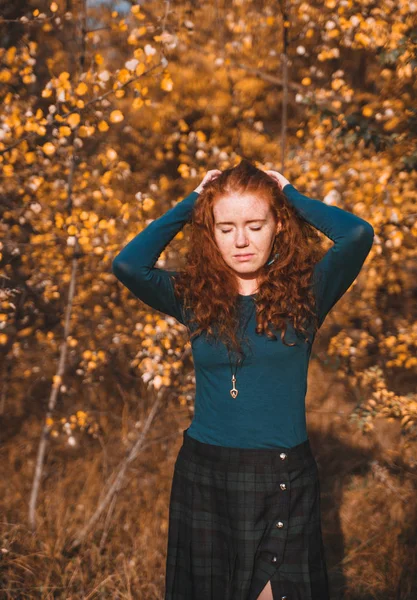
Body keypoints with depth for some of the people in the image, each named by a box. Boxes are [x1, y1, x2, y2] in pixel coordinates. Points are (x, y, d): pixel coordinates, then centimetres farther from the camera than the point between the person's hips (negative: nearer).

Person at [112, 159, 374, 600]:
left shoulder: (304, 293, -4)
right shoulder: (195, 297, 1)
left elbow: (358, 235, -21)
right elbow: (127, 265, -14)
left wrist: (291, 195, -6)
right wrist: (190, 203, -4)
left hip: (283, 480, -2)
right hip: (201, 475, 3)